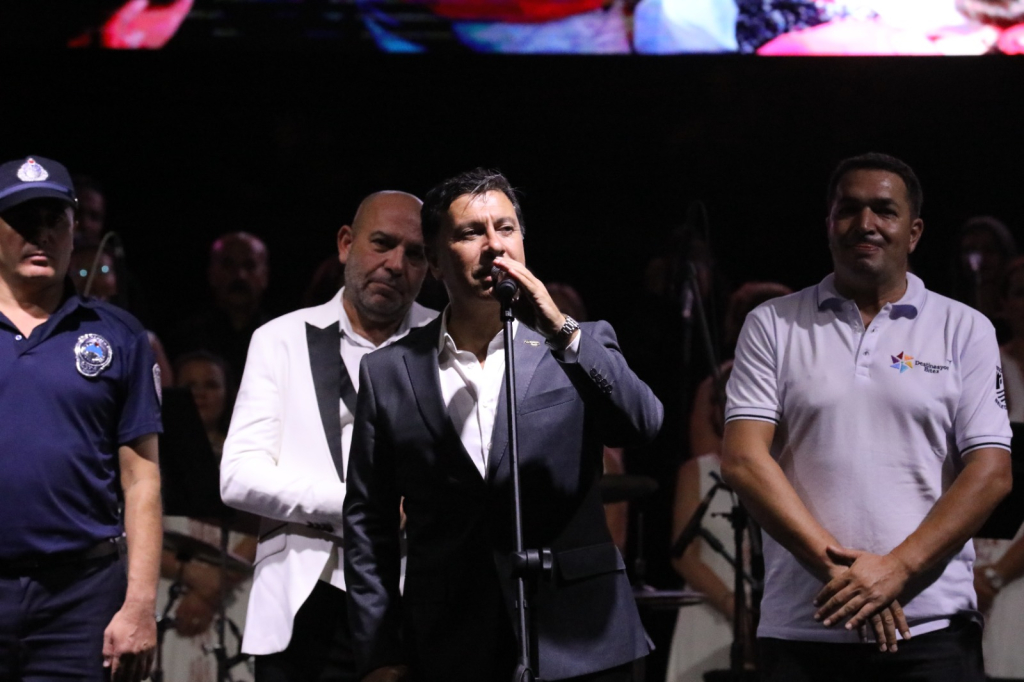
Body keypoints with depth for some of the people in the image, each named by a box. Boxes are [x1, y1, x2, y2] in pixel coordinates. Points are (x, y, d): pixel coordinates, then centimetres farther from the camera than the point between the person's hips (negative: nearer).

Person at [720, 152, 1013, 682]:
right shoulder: (772, 325, 8)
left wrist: (897, 568, -13)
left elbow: (991, 472, 0)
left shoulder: (964, 330, 7)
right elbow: (743, 459, -1)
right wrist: (835, 563, -12)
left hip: (932, 628, 0)